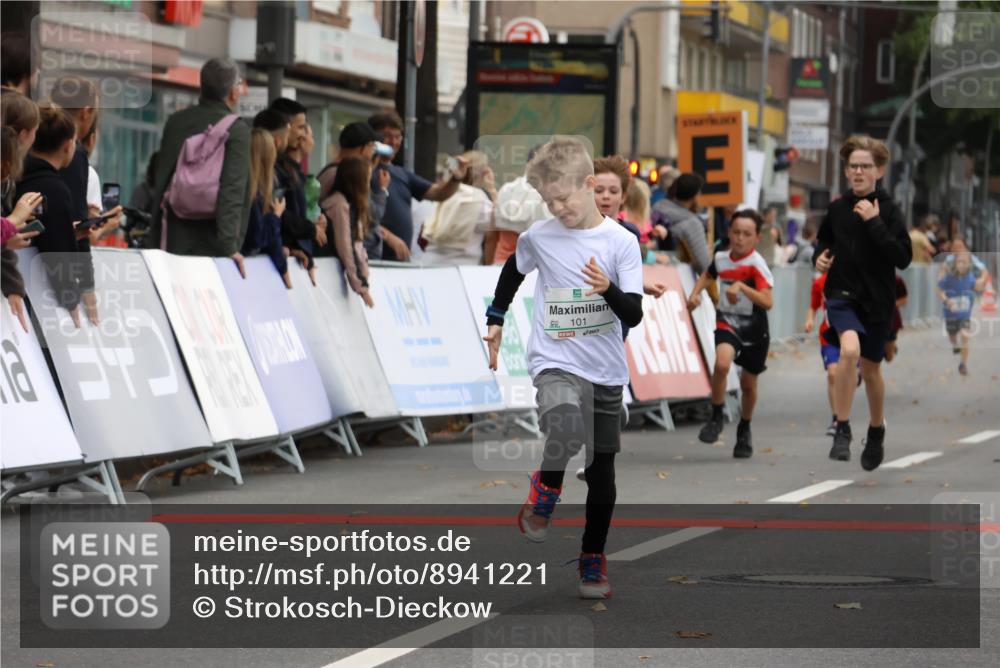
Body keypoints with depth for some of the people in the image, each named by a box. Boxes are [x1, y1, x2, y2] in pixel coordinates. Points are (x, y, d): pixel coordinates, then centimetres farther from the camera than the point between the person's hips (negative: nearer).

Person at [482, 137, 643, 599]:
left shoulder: (621, 242, -7)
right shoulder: (539, 237, -2)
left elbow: (635, 314, -10)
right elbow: (513, 271, 20)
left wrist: (610, 291, -29)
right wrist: (495, 321, 21)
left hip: (606, 371, 1)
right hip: (556, 363, -1)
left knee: (602, 471, 9)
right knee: (567, 428, -33)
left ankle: (593, 558, 28)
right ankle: (546, 489, -2)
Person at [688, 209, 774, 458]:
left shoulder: (756, 265, -17)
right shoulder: (721, 258, -2)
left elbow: (768, 302, -28)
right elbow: (707, 275, 24)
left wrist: (741, 287, -38)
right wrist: (695, 293, 7)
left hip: (754, 327, -2)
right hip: (727, 322, 2)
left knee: (748, 383, 12)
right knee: (722, 363, -29)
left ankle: (744, 431, 38)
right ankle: (716, 418, -10)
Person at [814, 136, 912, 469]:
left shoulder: (888, 210, -8)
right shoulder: (837, 207, 0)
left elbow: (903, 257, -17)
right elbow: (824, 240, 20)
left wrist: (874, 222, -21)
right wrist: (820, 256, -1)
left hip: (877, 300, 0)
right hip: (841, 294, 0)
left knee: (871, 368, 14)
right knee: (850, 349, -27)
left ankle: (876, 433, 39)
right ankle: (842, 430, -18)